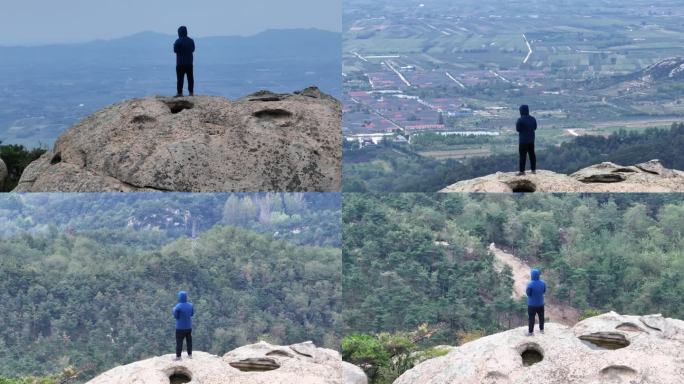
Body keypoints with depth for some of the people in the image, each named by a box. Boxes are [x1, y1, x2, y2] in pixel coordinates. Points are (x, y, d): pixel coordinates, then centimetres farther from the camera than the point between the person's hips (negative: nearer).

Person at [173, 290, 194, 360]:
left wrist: (174, 310, 5)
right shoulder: (190, 305, -4)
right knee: (189, 341, 17)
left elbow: (175, 316, -12)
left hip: (180, 328, -5)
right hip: (189, 327, 5)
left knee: (179, 342, 3)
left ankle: (178, 356, 6)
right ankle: (190, 354, 25)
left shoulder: (178, 306, -20)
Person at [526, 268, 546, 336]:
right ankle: (541, 329, 36)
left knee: (531, 318, 9)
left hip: (532, 304, -4)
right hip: (540, 303, 4)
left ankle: (530, 331, 17)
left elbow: (528, 293, -15)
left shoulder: (530, 284, -26)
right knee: (541, 317, 21)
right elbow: (544, 291, 3)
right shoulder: (543, 283, -10)